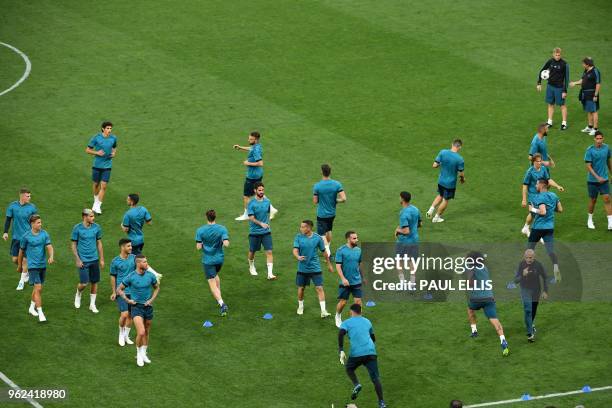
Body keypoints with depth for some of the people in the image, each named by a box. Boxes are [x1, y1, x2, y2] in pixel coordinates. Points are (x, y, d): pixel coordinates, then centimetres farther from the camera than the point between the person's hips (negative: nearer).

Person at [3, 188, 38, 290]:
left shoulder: (32, 207, -4)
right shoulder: (12, 206, -3)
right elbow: (8, 219, 4)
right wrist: (5, 232, -3)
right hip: (16, 236, 2)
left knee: (24, 259, -3)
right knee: (14, 259, 4)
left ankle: (22, 281, 11)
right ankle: (25, 272, 33)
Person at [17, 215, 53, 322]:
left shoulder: (44, 234, 1)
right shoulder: (26, 236, -8)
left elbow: (49, 247, -5)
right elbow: (21, 252, 3)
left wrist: (51, 257, -26)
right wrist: (19, 266, 12)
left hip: (43, 264, 4)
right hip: (33, 265, -4)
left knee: (37, 288, 16)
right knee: (38, 288, -12)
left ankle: (32, 307, 37)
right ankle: (40, 313, -12)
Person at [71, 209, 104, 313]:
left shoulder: (96, 227, 2)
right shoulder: (77, 228, -8)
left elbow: (99, 243, 10)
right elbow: (74, 245, -2)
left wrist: (101, 259, 8)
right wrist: (77, 260, -8)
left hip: (94, 259, 4)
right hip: (83, 260, -4)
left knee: (94, 282, 7)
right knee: (84, 283, -7)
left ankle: (92, 304, 20)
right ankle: (78, 295, 26)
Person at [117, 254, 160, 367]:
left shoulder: (150, 275, -4)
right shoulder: (131, 277, -12)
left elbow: (157, 288, 14)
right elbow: (119, 289, 1)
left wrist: (151, 300, 2)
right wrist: (128, 300, -7)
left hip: (147, 307, 4)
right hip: (136, 307, -4)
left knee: (147, 332, 14)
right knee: (141, 332, -16)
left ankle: (144, 354, 33)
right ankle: (139, 354, 6)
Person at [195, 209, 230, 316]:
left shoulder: (200, 230, -12)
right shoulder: (222, 229, -10)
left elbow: (198, 247, -12)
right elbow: (226, 244, -18)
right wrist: (221, 243, 3)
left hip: (208, 260, -3)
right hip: (219, 258, 3)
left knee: (212, 283, -2)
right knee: (215, 275, 32)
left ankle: (222, 304, -17)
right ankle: (219, 297, 37)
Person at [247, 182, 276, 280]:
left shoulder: (267, 201, 2)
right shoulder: (251, 203, -12)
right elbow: (251, 218, -17)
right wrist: (261, 224, -29)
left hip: (266, 232, 3)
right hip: (254, 232, -3)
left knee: (269, 252, -9)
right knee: (252, 251, 13)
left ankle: (270, 274, -12)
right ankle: (252, 267, 41)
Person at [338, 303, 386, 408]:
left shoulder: (347, 323, 11)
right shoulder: (367, 322, 23)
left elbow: (341, 334, -9)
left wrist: (341, 351, -12)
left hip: (356, 353, -2)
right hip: (371, 352, 2)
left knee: (349, 369, 26)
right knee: (375, 378, 2)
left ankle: (356, 385, -1)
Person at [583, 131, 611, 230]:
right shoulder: (590, 150, -12)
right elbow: (588, 166, -13)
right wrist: (598, 177, -21)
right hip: (592, 180, -2)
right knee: (593, 200, 9)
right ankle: (590, 220, 31)